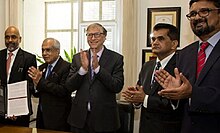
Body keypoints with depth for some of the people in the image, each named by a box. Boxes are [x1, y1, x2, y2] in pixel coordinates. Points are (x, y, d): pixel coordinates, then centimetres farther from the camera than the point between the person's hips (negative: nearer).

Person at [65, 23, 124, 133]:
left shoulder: (116, 58, -3)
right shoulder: (78, 58, 4)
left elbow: (118, 87, -12)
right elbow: (69, 87, -1)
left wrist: (97, 68, -20)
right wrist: (83, 69, -17)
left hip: (104, 117, -2)